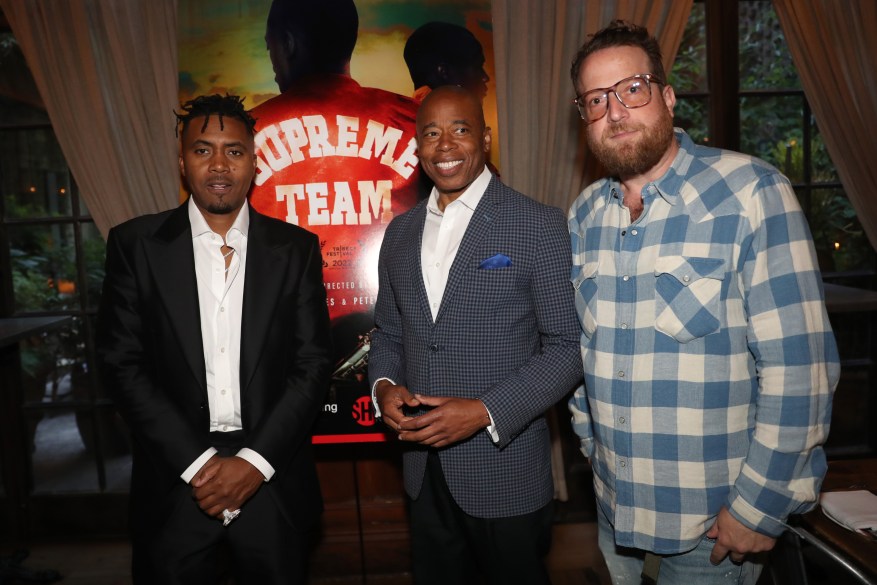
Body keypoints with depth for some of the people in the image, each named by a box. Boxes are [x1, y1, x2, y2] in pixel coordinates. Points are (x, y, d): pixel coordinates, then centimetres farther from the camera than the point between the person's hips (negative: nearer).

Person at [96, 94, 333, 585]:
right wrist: (198, 462, -11)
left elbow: (314, 362, -2)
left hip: (272, 480, 1)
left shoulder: (295, 248, 0)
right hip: (176, 482, 0)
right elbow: (121, 363, -4)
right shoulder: (135, 244, -1)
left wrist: (254, 461, -11)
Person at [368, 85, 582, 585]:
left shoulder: (539, 226, -10)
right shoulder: (400, 233, 7)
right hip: (424, 472, 5)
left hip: (507, 473, -4)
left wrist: (486, 412, -21)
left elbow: (568, 347, -12)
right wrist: (384, 386, -6)